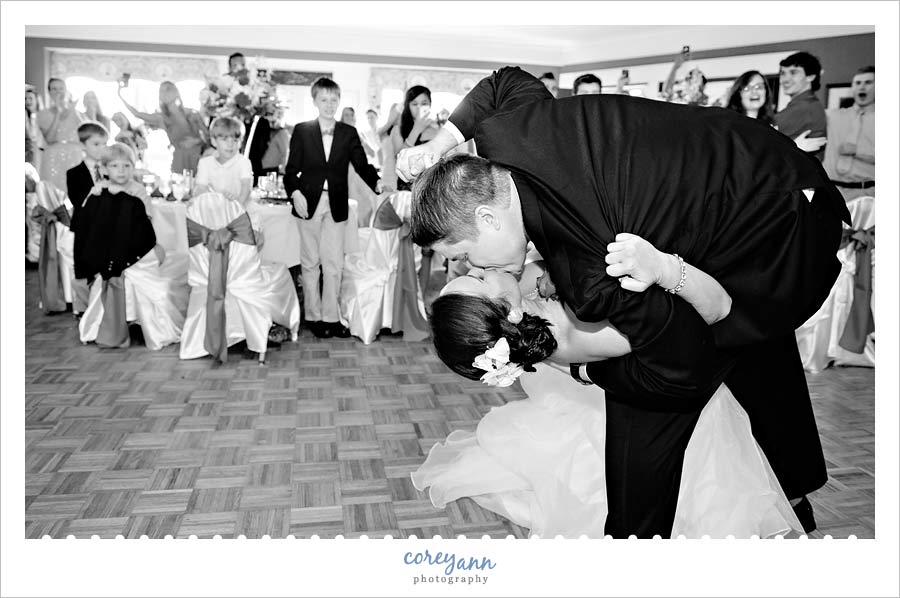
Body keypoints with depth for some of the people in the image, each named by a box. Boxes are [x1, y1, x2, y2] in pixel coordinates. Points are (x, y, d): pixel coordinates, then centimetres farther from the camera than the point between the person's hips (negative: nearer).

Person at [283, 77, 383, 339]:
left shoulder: (348, 133, 7)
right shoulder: (301, 131, 3)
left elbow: (361, 164, -2)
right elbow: (291, 169, 1)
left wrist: (377, 183, -21)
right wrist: (295, 192, -16)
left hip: (336, 205, 1)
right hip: (309, 203, -1)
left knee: (334, 263, 2)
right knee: (310, 262, 7)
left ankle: (331, 316, 13)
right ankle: (314, 315, 17)